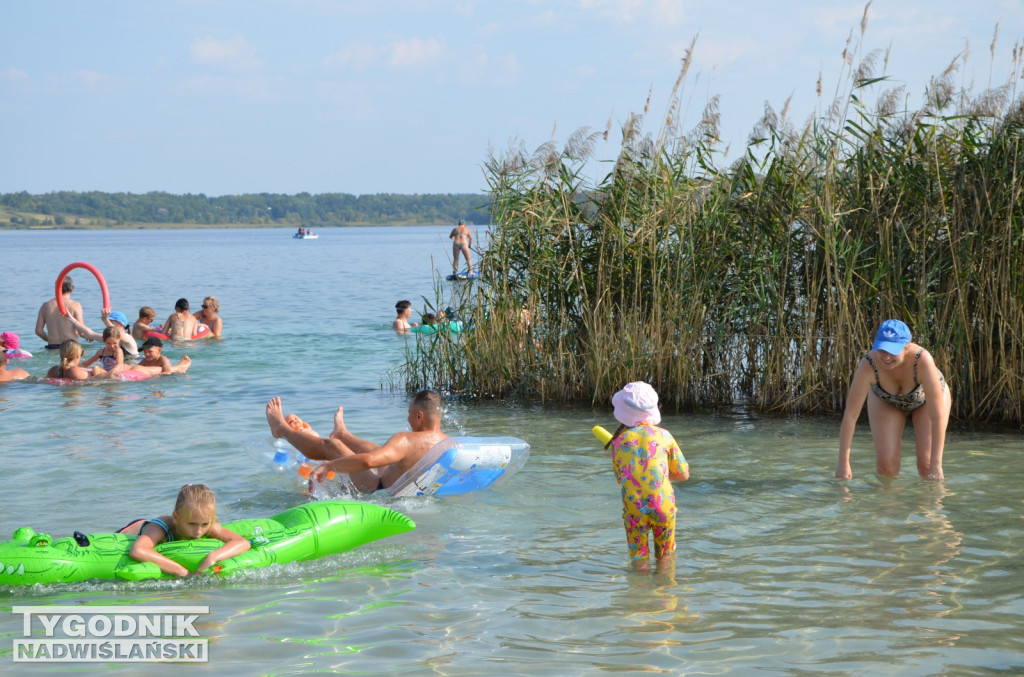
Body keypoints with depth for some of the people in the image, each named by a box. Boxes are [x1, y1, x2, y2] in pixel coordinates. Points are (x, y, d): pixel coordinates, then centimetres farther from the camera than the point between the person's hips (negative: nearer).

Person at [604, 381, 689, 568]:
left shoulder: (618, 441, 2)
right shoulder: (664, 435, 3)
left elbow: (620, 478, 8)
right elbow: (683, 474, 9)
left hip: (634, 509, 0)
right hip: (664, 505, 1)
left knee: (639, 559, 16)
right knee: (665, 557, 19)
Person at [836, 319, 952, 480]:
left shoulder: (923, 361, -43)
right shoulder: (868, 365, -39)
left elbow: (938, 416, -41)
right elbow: (850, 415, -34)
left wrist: (936, 465, -43)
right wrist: (843, 463, -34)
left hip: (926, 398, -1)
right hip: (886, 400, 1)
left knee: (926, 462, -12)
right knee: (885, 462, -10)